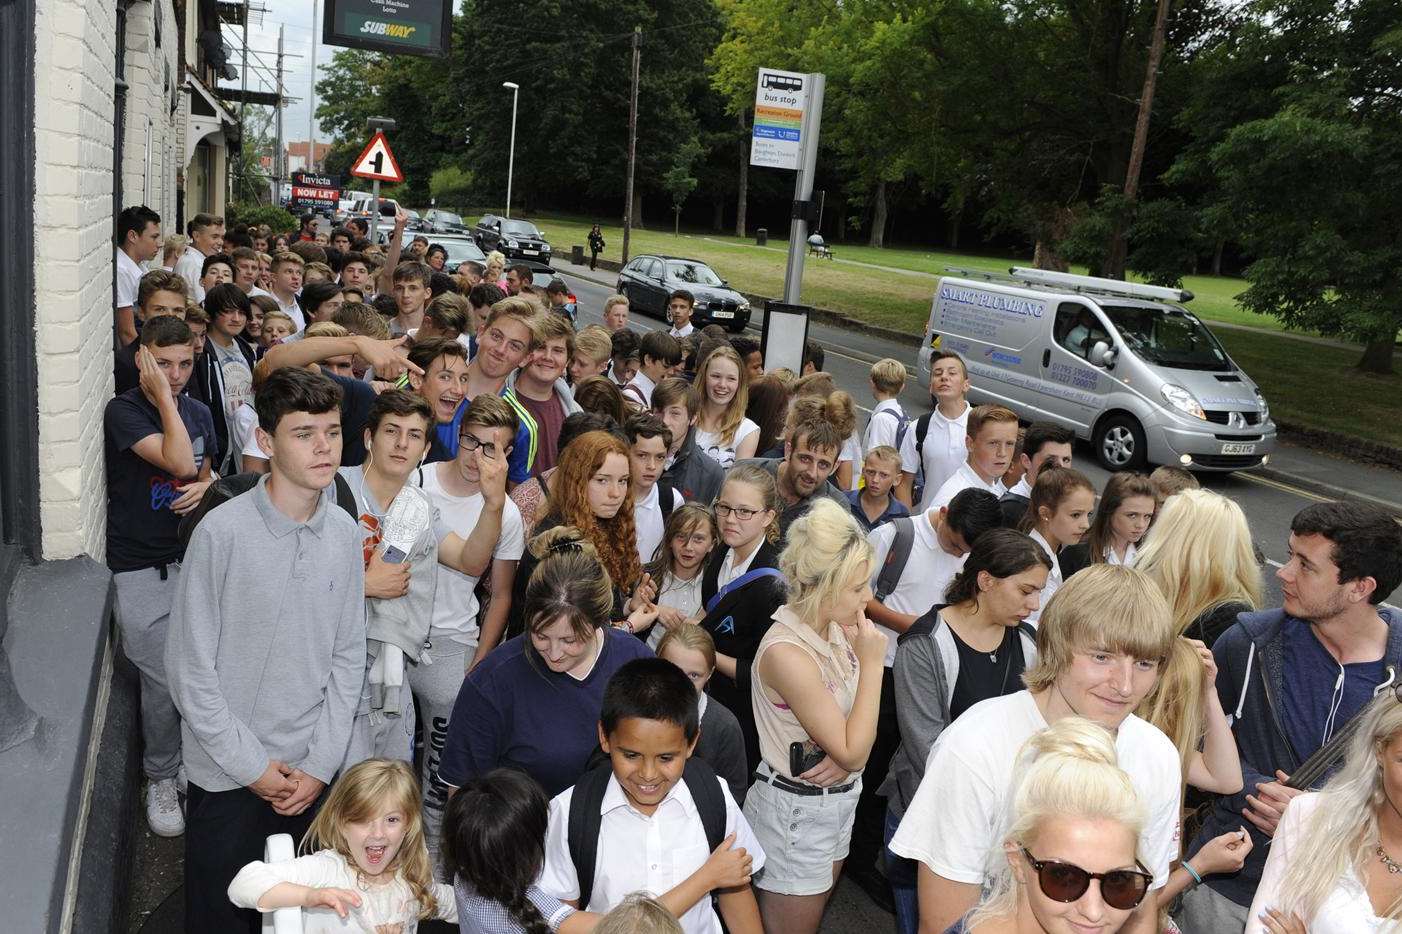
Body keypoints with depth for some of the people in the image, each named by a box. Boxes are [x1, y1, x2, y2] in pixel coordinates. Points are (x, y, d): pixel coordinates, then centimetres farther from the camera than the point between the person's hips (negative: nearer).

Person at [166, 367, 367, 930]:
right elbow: (190, 666, -13)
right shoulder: (223, 531, -18)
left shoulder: (344, 533, -4)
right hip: (226, 776, -3)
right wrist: (252, 766, -11)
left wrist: (320, 764, -3)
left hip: (312, 774, 4)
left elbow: (348, 657, 2)